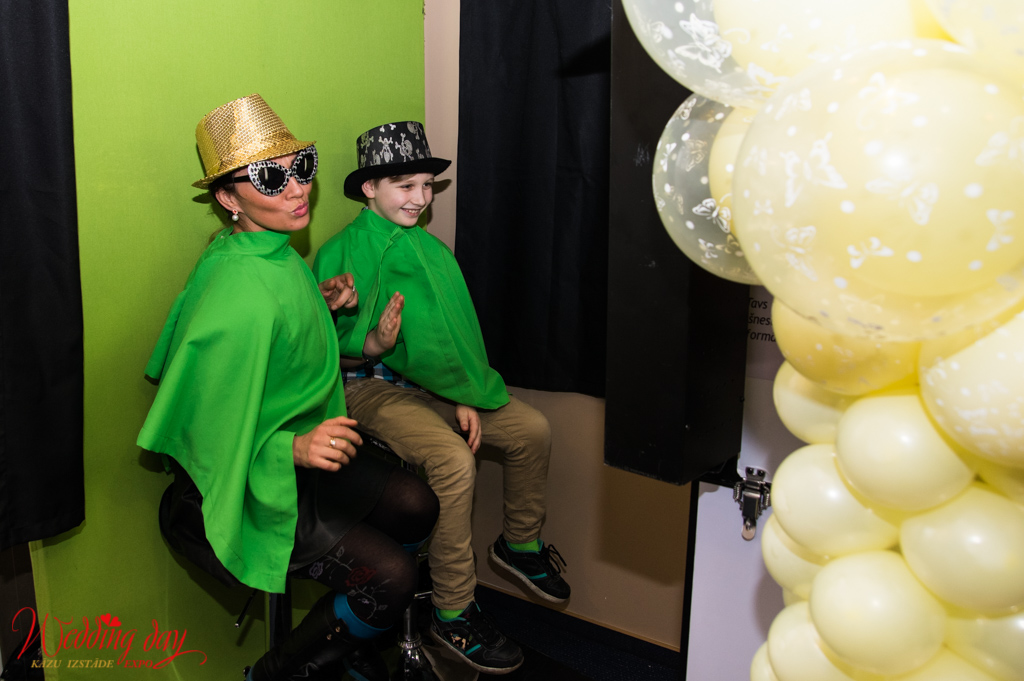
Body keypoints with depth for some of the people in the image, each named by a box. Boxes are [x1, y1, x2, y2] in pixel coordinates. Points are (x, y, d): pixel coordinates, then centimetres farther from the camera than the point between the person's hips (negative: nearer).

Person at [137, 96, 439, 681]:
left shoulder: (277, 252, 1)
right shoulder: (241, 296, -29)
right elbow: (215, 435, -25)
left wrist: (323, 305, 5)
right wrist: (295, 449, -37)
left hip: (296, 457, 9)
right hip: (240, 489, -9)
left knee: (417, 505, 0)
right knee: (391, 577, -16)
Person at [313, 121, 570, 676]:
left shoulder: (428, 247, 10)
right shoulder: (341, 253, -9)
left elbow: (454, 328, 10)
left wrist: (465, 397, -2)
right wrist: (373, 344, -31)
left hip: (432, 383, 7)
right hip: (374, 387, -7)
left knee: (532, 429, -3)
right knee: (453, 460, -30)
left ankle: (520, 545, 23)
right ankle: (453, 614, -13)